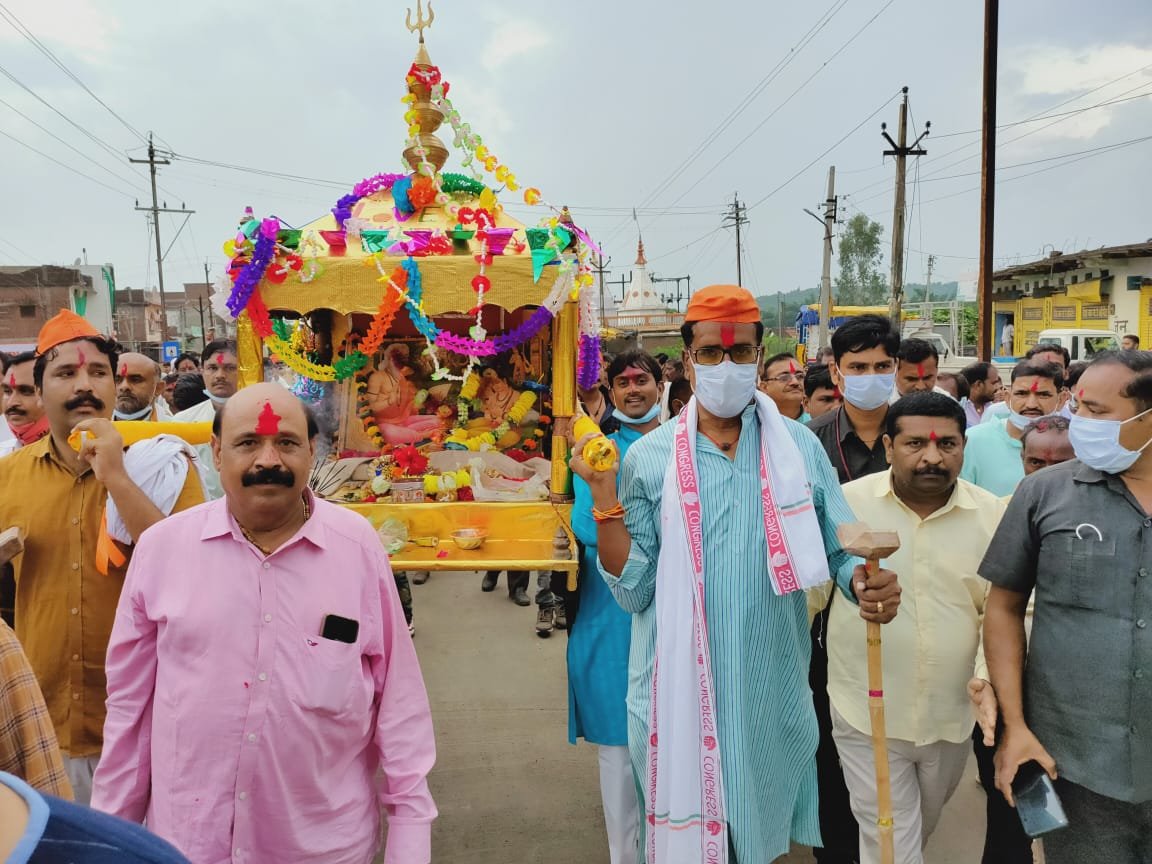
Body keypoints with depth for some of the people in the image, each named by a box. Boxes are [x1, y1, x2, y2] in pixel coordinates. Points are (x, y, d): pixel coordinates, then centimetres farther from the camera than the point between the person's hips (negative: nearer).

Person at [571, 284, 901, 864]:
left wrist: (865, 583, -19)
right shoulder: (649, 458, -5)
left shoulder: (799, 447, -1)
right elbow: (633, 592, -7)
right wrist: (603, 494, -16)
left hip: (774, 690, 1)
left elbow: (840, 549, 3)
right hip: (680, 690, -1)